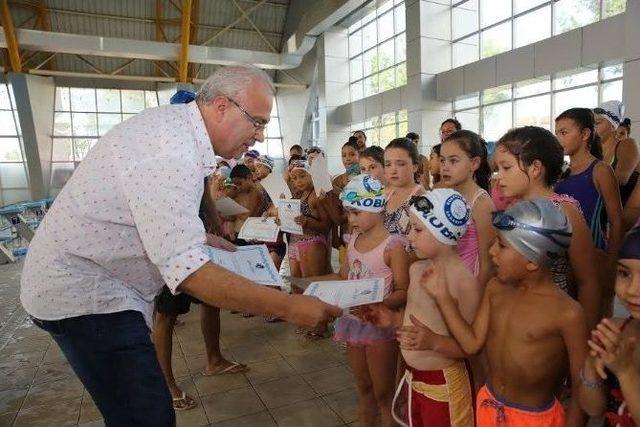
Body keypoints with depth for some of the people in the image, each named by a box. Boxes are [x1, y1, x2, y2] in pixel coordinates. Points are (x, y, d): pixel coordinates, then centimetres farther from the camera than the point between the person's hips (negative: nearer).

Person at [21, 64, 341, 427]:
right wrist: (290, 307, -31)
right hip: (84, 295, -10)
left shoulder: (174, 124, 4)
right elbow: (188, 272, -34)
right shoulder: (171, 153, -29)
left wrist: (202, 237, 9)